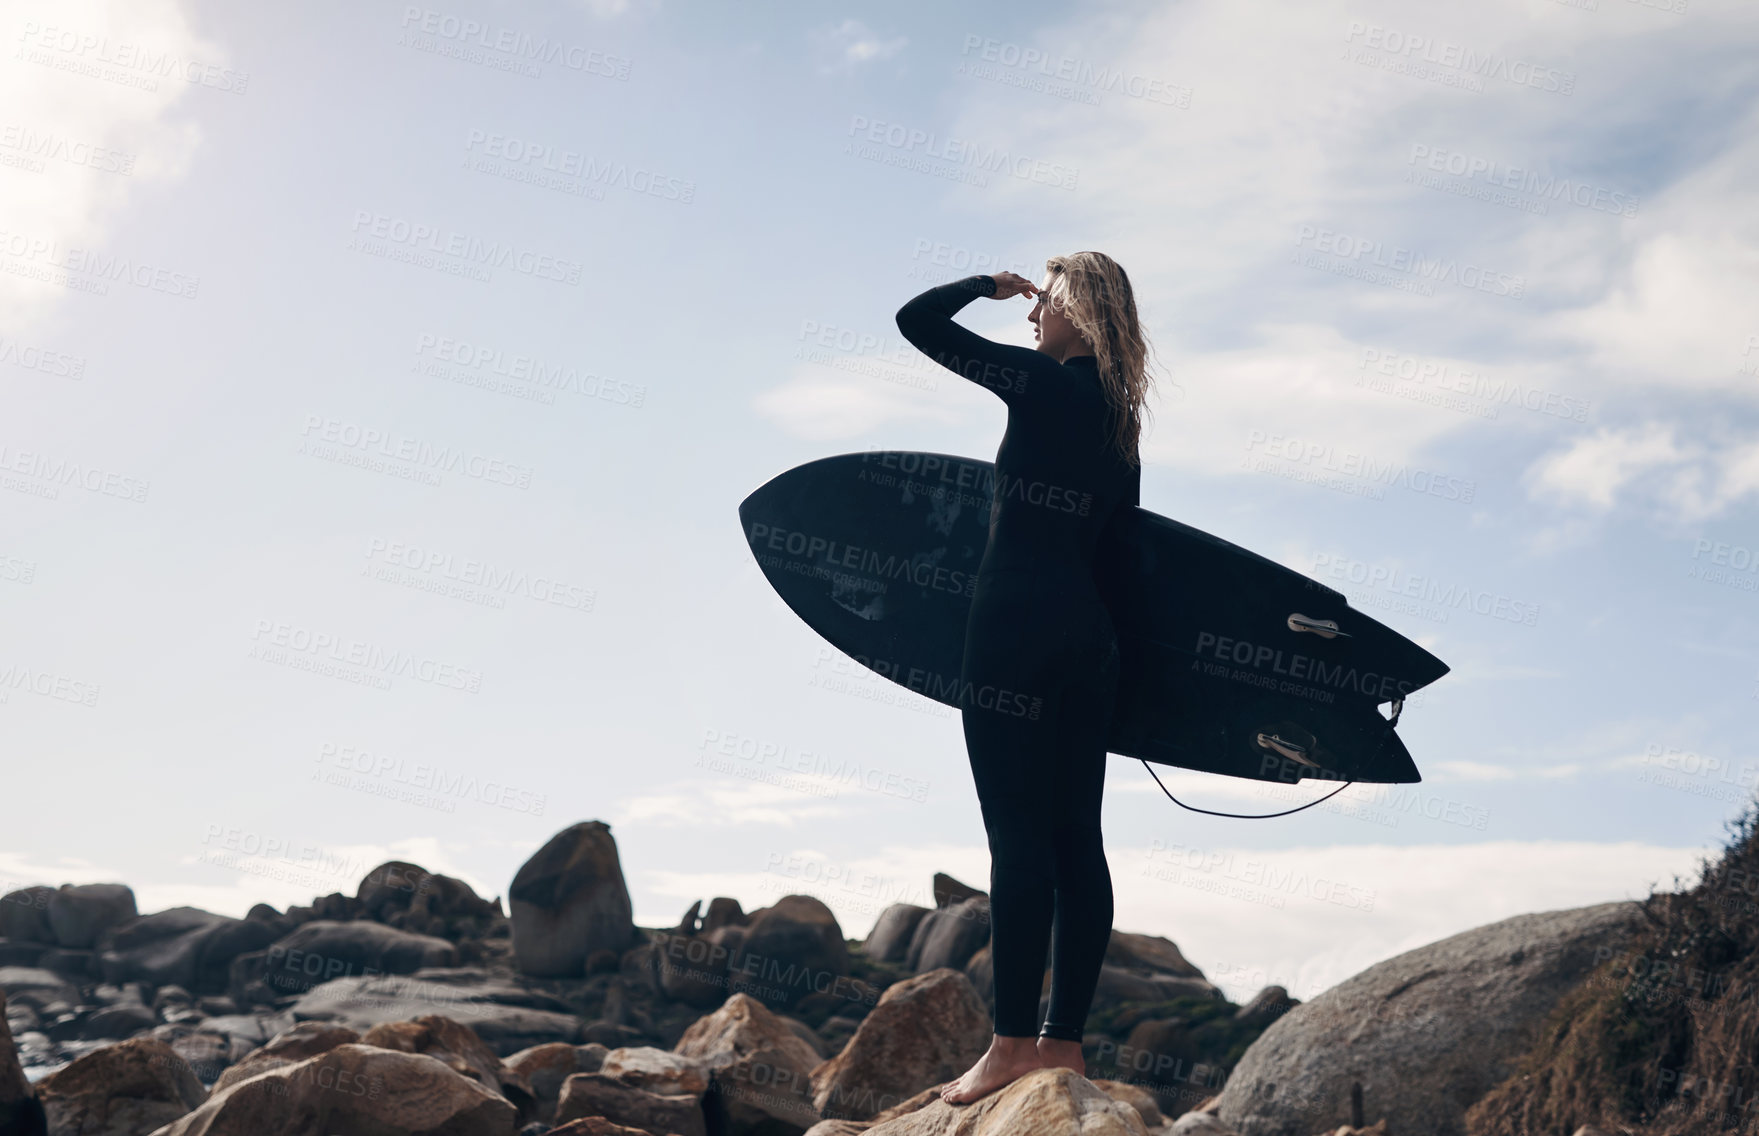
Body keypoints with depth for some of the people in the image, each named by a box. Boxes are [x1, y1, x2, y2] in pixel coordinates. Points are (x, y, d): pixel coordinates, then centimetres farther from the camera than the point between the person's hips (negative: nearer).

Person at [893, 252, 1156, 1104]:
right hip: (1089, 634, 8)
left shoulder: (1040, 381, -6)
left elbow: (916, 319, -3)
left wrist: (989, 283, 14)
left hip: (1016, 625, -8)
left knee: (1018, 833, -8)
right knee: (1075, 836, 6)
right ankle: (1064, 1040, 10)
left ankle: (1014, 1041, -7)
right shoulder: (1119, 416, 15)